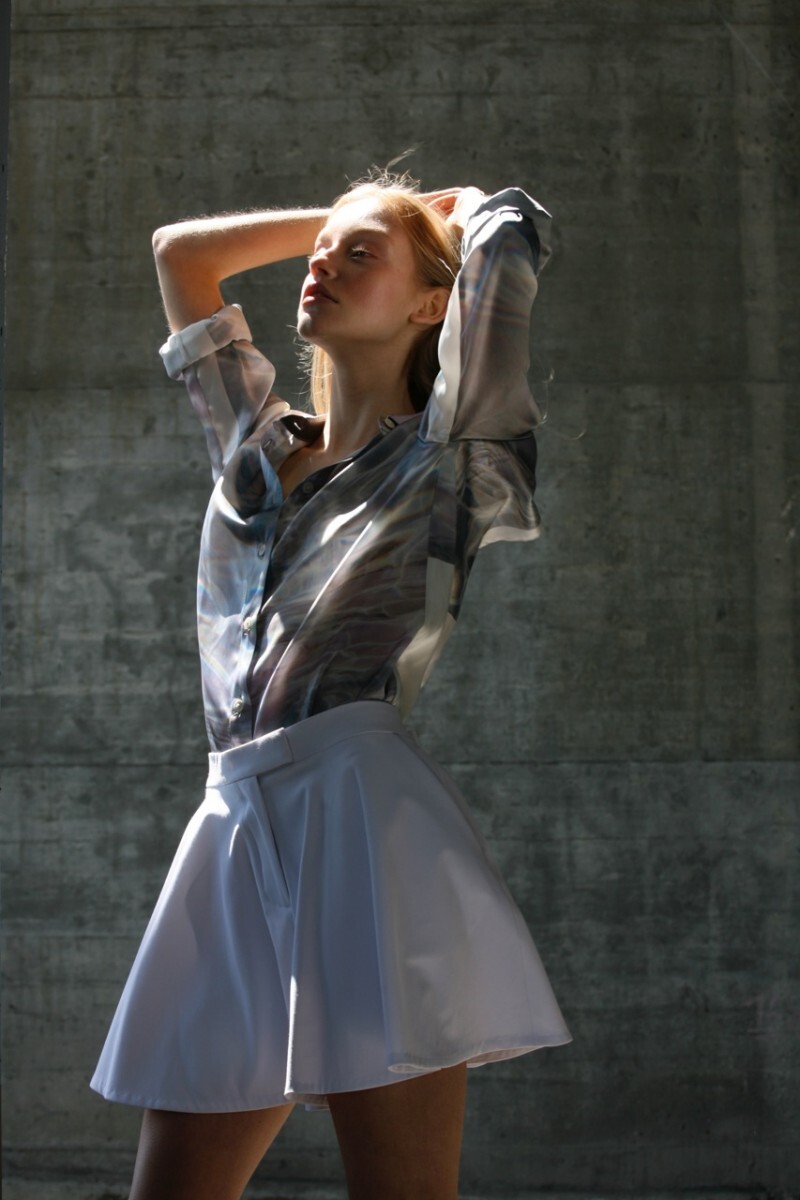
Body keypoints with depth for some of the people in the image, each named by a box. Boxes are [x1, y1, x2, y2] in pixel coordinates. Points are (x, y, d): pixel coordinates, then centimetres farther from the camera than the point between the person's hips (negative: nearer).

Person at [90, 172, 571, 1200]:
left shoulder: (449, 451, 9)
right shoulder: (258, 447, 25)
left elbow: (505, 227, 2)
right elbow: (180, 250, 34)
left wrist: (446, 216, 24)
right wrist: (337, 218, 34)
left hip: (364, 817, -5)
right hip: (234, 834, 6)